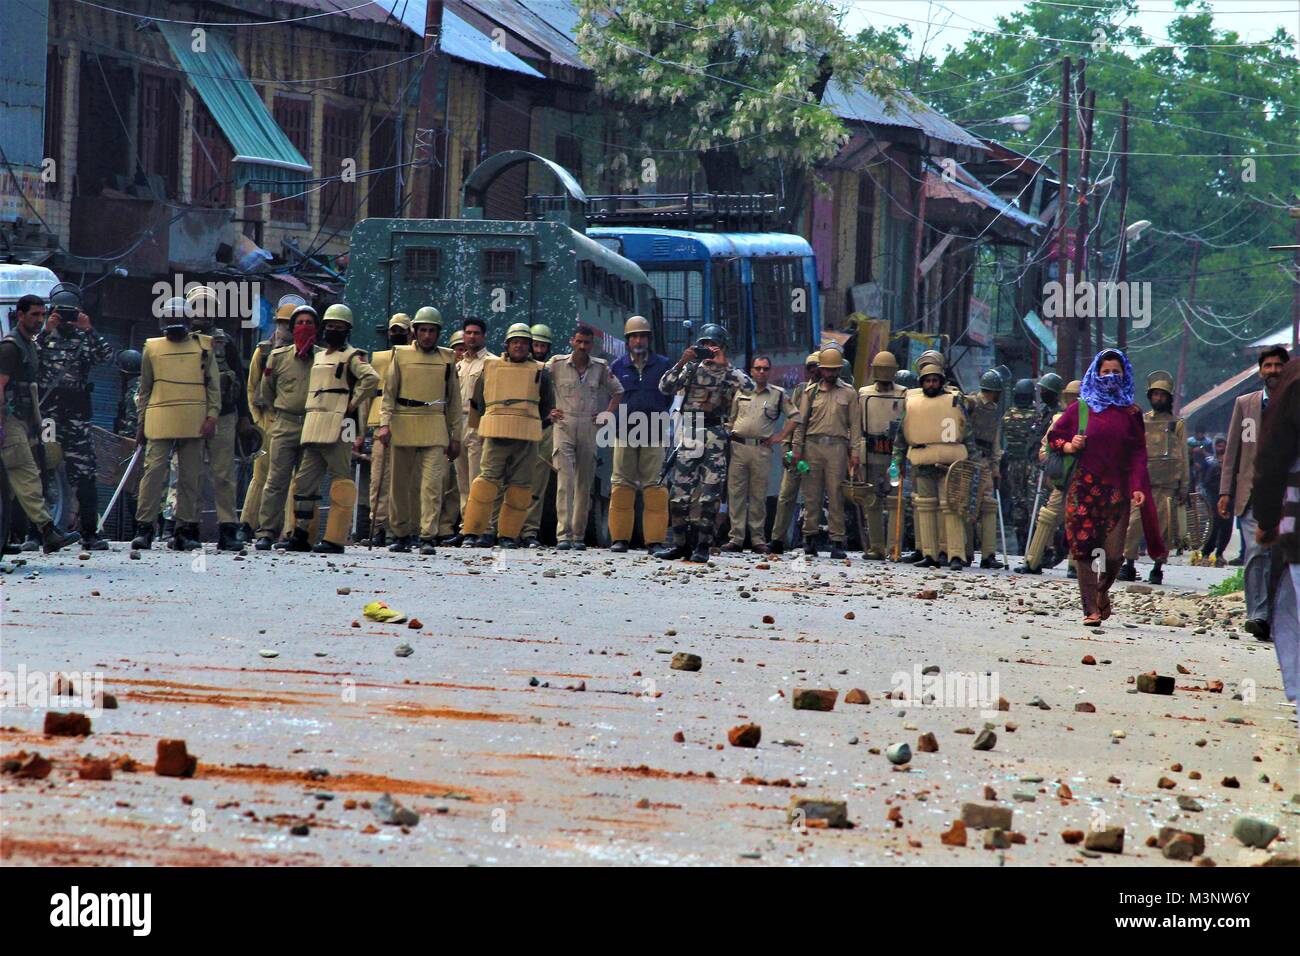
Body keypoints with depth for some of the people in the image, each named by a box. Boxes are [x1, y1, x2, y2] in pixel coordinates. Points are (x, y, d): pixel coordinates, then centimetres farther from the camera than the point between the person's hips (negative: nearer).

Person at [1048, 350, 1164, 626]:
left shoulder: (1131, 413, 10)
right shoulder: (1080, 409, 8)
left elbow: (1138, 454, 6)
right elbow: (1053, 436, 16)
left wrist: (1138, 487, -5)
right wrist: (1068, 447, -5)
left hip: (1117, 491, 0)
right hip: (1083, 488, 0)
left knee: (1113, 554, -5)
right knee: (1084, 548, -8)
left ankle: (1102, 592, 25)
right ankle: (1091, 609, -2)